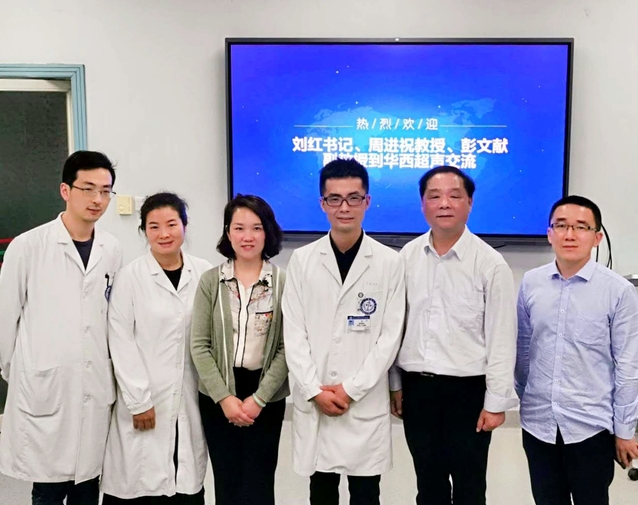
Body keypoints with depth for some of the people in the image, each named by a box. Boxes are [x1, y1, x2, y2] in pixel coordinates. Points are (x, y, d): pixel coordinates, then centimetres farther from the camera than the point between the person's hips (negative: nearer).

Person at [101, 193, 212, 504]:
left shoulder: (204, 273, 2)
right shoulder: (130, 276, -5)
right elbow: (121, 343, -6)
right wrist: (138, 400, -9)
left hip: (190, 399, 2)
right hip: (144, 401, -2)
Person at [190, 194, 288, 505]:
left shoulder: (283, 282, -4)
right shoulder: (210, 281, 0)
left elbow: (287, 348, -6)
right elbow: (199, 345, -3)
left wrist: (259, 399, -11)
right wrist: (224, 397, -10)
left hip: (266, 398, -1)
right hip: (217, 397, 1)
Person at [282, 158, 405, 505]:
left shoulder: (389, 262, -3)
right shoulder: (302, 260, 2)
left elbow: (390, 337, -5)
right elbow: (294, 334, 0)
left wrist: (351, 389, -11)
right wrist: (316, 391, -9)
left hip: (366, 404, -1)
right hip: (313, 403, 2)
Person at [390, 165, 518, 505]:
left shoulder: (490, 263, -10)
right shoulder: (406, 257, 1)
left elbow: (501, 338, -8)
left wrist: (496, 401, -9)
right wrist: (394, 383, 8)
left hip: (467, 389, -3)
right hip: (417, 387, 3)